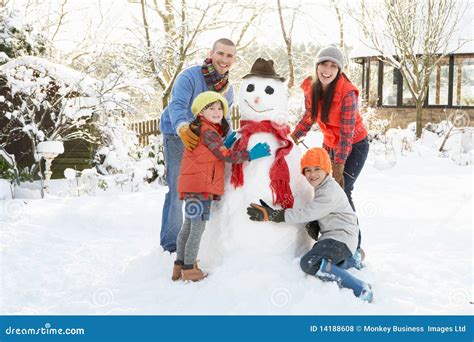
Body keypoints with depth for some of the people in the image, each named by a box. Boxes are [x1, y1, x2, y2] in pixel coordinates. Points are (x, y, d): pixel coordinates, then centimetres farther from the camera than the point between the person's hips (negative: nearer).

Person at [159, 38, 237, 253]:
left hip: (202, 139, 7)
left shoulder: (228, 90, 2)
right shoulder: (190, 76, -21)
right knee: (177, 189, -12)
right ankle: (171, 244, -3)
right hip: (176, 135, -6)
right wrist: (182, 127, -55)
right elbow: (177, 106, -36)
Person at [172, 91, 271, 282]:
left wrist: (225, 144, 8)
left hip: (194, 186, 10)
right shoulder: (208, 132, -13)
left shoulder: (206, 130, 17)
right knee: (198, 227, -3)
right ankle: (189, 269, 3)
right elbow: (225, 156, -16)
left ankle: (180, 266, 25)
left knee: (189, 226, 16)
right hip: (201, 187, -10)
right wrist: (250, 154, -12)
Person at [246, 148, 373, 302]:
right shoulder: (322, 187, 12)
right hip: (331, 236, 11)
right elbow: (316, 213, 14)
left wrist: (273, 215, -29)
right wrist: (313, 225, -10)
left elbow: (307, 213, -27)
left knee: (309, 263, -29)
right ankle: (350, 260, 24)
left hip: (341, 238, -11)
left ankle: (360, 289, -23)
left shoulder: (330, 192, -20)